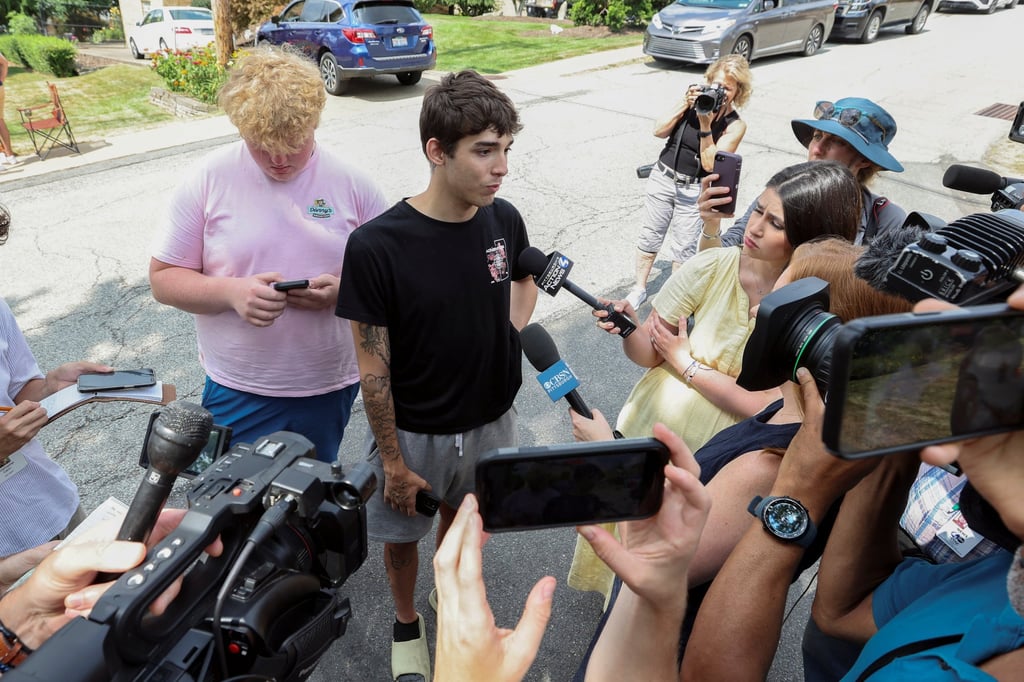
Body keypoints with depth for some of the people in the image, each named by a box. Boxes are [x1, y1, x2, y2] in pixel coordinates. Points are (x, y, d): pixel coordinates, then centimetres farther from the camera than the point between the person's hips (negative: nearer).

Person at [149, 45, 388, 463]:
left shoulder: (352, 184, -5)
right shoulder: (208, 180, -6)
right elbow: (163, 279, -2)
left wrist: (344, 288, -20)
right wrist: (231, 292, -21)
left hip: (330, 386, 1)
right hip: (237, 393, -1)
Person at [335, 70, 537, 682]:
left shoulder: (505, 220, -11)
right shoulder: (376, 246, -25)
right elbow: (373, 366, -17)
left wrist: (512, 327, -6)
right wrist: (393, 460, -11)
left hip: (491, 420, 4)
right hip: (414, 431, -3)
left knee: (464, 517, 26)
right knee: (403, 535, 19)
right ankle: (407, 624, 50)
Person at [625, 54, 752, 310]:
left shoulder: (735, 125, -9)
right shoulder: (696, 99, -2)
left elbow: (710, 164, -18)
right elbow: (659, 131, -7)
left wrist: (705, 125, -25)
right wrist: (686, 105, -17)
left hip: (694, 190, -3)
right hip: (663, 178, 3)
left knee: (683, 249, 4)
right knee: (649, 237, 12)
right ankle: (639, 289, 29)